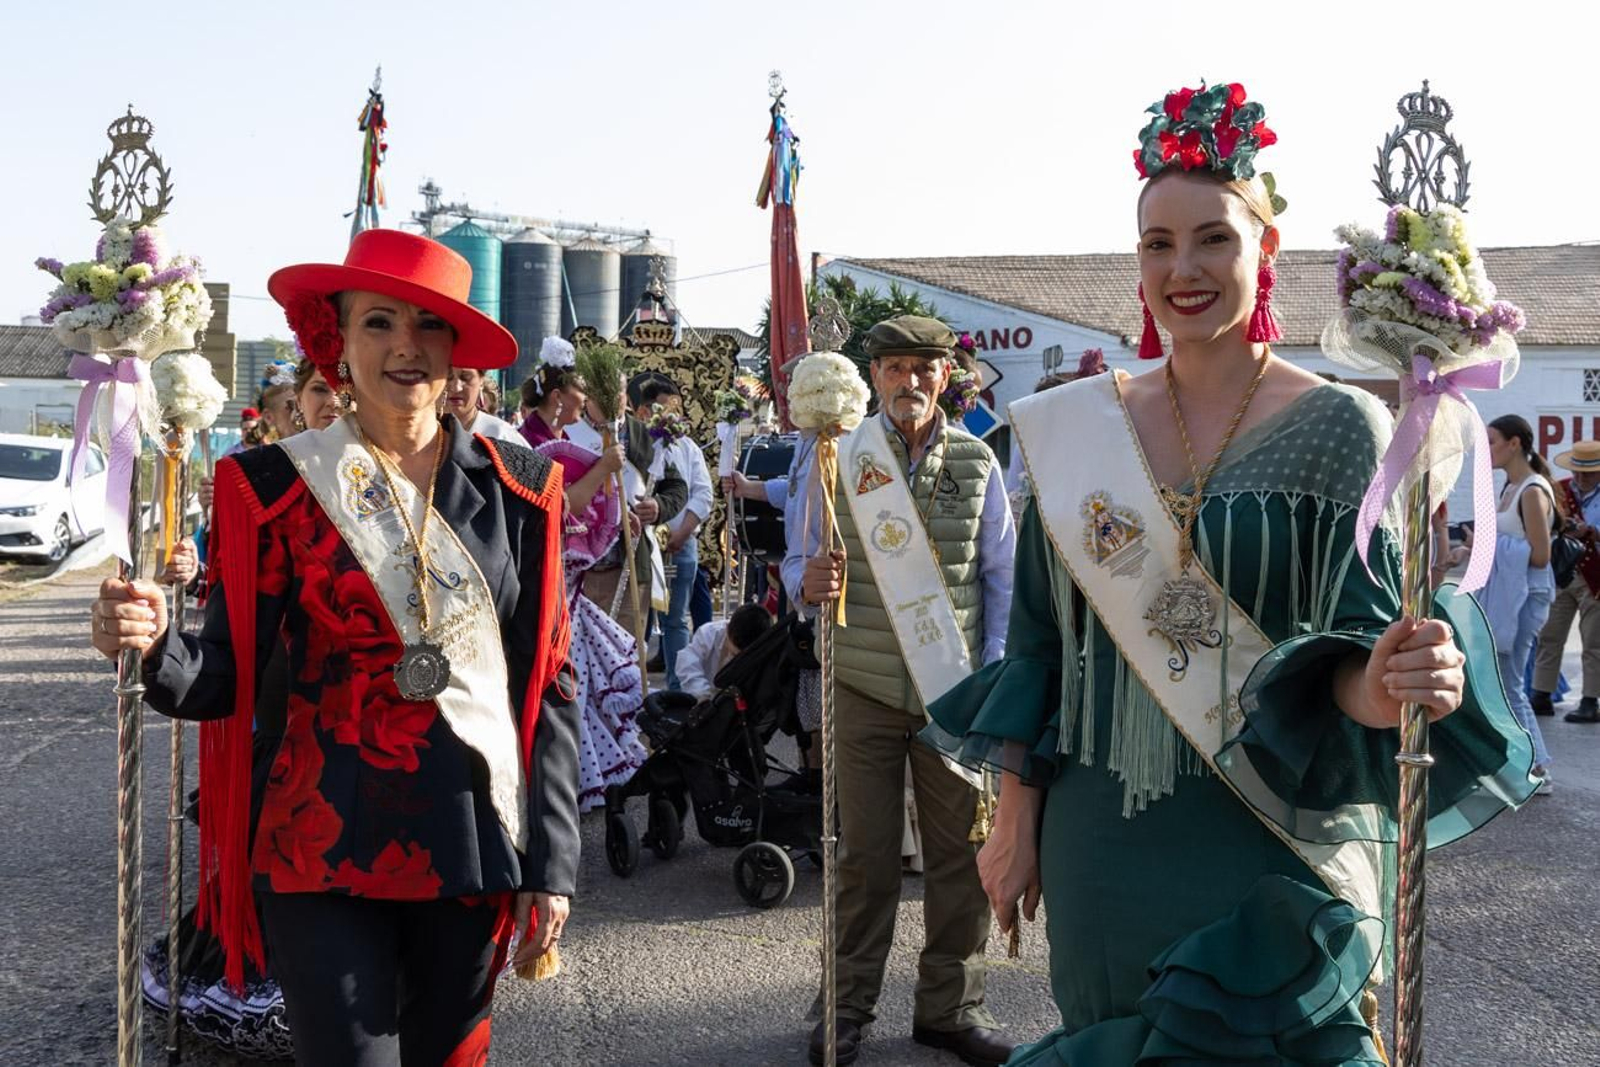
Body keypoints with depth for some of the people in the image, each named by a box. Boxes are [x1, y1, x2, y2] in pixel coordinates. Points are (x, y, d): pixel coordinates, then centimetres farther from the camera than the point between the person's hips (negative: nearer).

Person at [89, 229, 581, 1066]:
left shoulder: (515, 487, 1)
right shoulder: (280, 484, -2)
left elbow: (549, 685, 3)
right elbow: (223, 680, -3)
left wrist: (551, 864, 0)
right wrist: (154, 647, -26)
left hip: (474, 842, 2)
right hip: (326, 847, -2)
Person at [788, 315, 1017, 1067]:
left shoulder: (977, 462, 6)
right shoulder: (839, 457, 2)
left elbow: (1001, 576, 9)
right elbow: (799, 561, 2)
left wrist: (994, 674, 1)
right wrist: (809, 583, -22)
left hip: (955, 689, 2)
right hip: (865, 687, -1)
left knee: (959, 849, 7)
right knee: (866, 852, 5)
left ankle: (951, 1006, 21)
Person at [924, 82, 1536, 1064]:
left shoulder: (1339, 429, -7)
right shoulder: (1081, 429, 3)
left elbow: (1357, 650, -11)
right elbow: (1040, 641, 7)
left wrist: (1381, 687, -34)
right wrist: (1017, 815, 4)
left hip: (1276, 854, -3)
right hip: (1100, 842, 3)